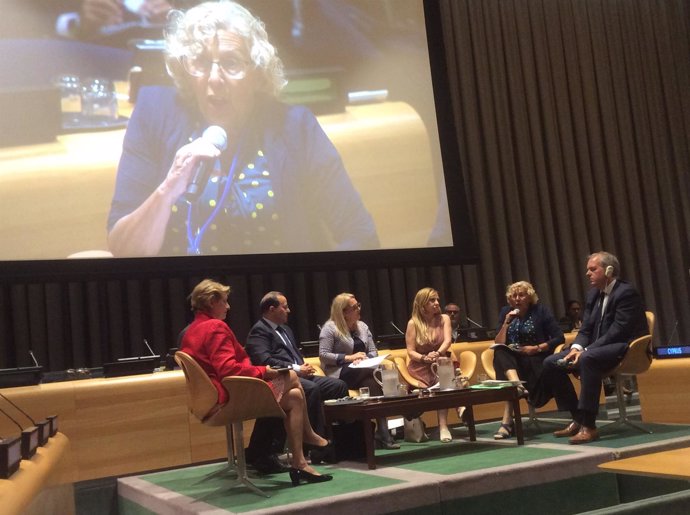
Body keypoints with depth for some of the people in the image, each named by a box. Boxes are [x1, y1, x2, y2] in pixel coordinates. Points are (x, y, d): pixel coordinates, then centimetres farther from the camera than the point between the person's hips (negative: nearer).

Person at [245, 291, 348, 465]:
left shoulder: (285, 329, 28)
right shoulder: (259, 331, -2)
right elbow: (264, 360, -17)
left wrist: (304, 366, 4)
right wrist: (296, 369, -17)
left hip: (299, 375, 9)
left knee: (338, 385, -10)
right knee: (312, 389, -35)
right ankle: (317, 448, -29)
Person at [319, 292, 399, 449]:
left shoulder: (362, 326, 18)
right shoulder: (330, 328, -1)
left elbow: (373, 351, 16)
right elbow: (323, 355, -9)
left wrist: (364, 359, -8)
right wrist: (349, 357, -13)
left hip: (363, 372, 5)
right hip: (340, 374, -5)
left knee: (372, 381, -33)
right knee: (374, 373, -33)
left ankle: (382, 433, -34)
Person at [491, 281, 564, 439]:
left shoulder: (540, 311, 1)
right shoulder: (506, 312, 8)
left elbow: (559, 337, -5)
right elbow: (499, 344, 2)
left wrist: (536, 348, -15)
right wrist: (506, 323, -11)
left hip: (537, 360, -3)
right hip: (512, 361, 3)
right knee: (499, 352, -33)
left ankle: (507, 421, -33)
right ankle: (516, 384, -58)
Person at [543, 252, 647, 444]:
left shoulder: (627, 292, -13)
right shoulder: (593, 294, 13)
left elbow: (617, 331, -22)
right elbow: (585, 330, 10)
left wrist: (585, 351, -26)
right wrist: (576, 348, -12)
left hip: (626, 348, -9)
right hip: (595, 349, 9)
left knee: (588, 359, -38)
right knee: (550, 363, -6)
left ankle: (589, 426, -34)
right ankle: (577, 418, -1)